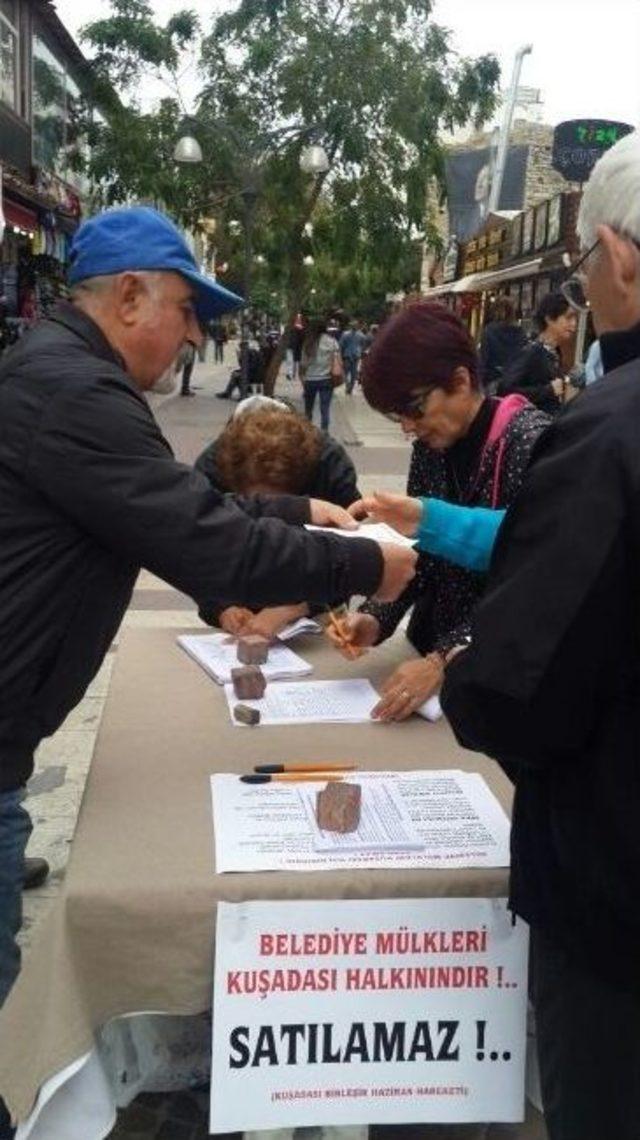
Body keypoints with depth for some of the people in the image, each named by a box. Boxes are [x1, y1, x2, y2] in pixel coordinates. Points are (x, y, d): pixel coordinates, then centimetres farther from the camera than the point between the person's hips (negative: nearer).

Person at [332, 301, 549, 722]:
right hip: (433, 649, 5)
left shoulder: (529, 443, -15)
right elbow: (416, 554, 8)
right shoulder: (430, 448, 6)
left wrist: (445, 660, -28)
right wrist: (376, 620, -10)